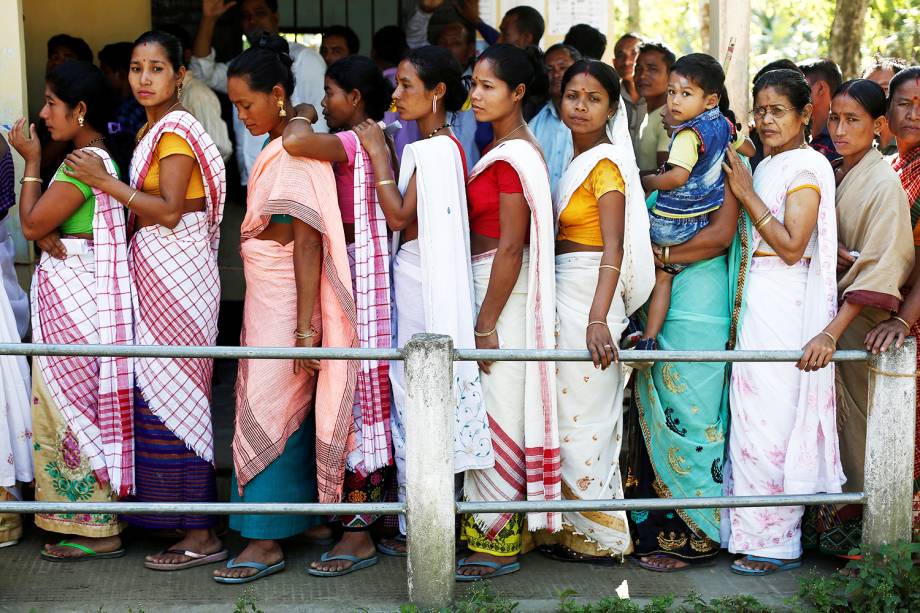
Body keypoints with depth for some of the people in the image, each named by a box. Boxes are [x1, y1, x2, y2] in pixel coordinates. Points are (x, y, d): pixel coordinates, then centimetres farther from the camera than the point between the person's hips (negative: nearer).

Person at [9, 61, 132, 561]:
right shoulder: (98, 158, 14)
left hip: (74, 299, -10)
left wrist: (31, 161, -5)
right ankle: (96, 523, 19)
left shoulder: (84, 163, -17)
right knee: (82, 405, 13)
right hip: (73, 298, 10)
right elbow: (41, 225, 15)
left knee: (73, 404, -4)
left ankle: (96, 531, 2)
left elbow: (31, 223, -13)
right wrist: (46, 236, -5)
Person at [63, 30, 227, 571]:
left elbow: (168, 211, -19)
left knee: (173, 390, -8)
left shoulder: (176, 130, -12)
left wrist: (105, 182, -15)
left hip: (177, 271, -10)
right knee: (159, 389, 11)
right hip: (155, 270, 10)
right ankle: (176, 514, 17)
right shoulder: (152, 130, 18)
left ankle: (201, 535, -5)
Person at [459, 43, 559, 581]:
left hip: (504, 292, -10)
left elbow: (511, 246, -19)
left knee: (497, 415, -3)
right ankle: (490, 528, 23)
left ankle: (499, 543, 5)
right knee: (487, 413, 14)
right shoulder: (502, 148, 12)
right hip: (485, 285, 10)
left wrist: (486, 323, -17)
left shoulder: (513, 155, -17)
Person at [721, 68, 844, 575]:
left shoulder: (808, 165, -9)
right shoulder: (765, 166, 16)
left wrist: (746, 194, -13)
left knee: (771, 418, -6)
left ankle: (776, 542, 1)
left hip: (784, 303, -9)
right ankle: (753, 532, 16)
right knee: (751, 413, 9)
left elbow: (792, 246, -16)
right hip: (756, 300, 9)